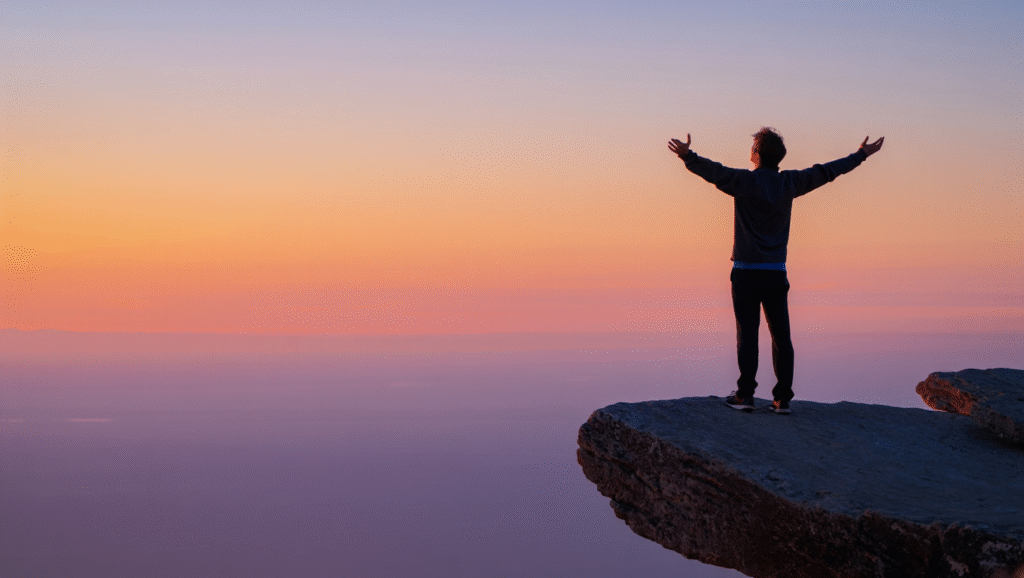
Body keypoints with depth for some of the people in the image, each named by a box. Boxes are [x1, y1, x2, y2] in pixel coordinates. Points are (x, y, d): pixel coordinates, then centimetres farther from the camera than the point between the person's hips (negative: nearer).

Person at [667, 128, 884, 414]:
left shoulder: (745, 181, -9)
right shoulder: (789, 182, 4)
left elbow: (714, 172, -27)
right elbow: (826, 171, 15)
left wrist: (688, 156, -37)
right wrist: (861, 155, 27)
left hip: (746, 272, -3)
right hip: (776, 272, 4)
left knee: (747, 332, -2)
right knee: (781, 335, 5)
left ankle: (745, 394, -4)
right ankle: (782, 398, 4)